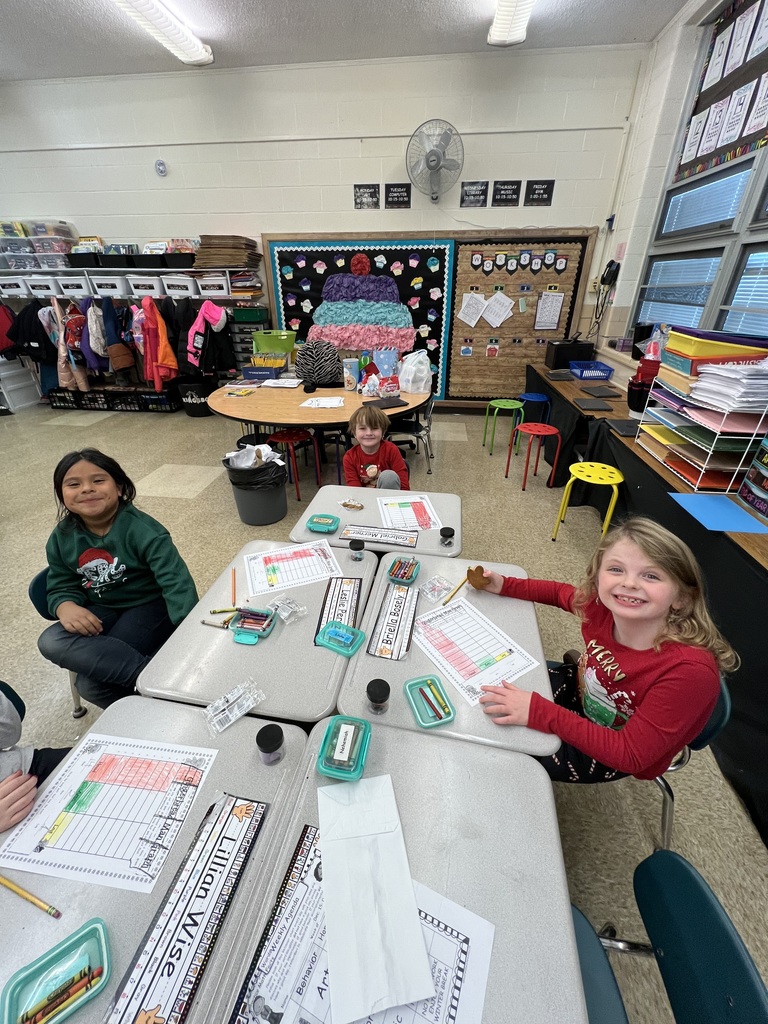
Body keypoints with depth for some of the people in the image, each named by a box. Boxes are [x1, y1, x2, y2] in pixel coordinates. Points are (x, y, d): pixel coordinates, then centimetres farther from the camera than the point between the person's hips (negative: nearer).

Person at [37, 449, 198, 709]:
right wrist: (66, 607, -22)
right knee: (51, 642, -24)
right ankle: (150, 673, -27)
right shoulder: (61, 538, -3)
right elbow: (62, 587, 4)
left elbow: (176, 580, -31)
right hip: (103, 610, 7)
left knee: (90, 683, -20)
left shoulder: (140, 529, -22)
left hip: (150, 605, -6)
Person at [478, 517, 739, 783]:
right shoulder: (602, 606, -24)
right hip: (579, 692, 4)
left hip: (617, 757, -4)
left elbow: (630, 755, -31)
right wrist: (503, 585, -6)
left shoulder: (690, 670, -37)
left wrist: (539, 712, -40)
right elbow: (561, 592, 0)